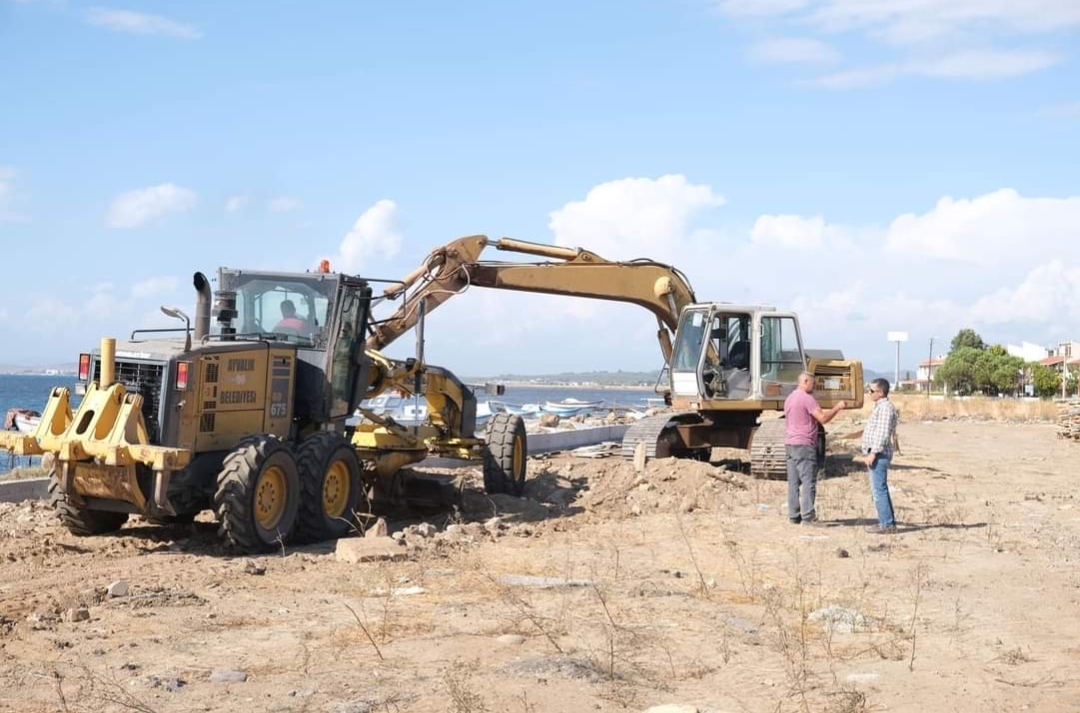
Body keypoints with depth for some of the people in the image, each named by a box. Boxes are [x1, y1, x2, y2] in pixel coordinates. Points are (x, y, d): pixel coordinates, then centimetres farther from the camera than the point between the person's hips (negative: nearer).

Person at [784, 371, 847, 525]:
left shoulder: (790, 398, 16)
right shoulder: (807, 398, -12)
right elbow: (823, 418, -17)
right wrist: (837, 407, -6)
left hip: (790, 444, 9)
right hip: (804, 445, -9)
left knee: (793, 482, 7)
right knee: (808, 482, -7)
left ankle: (794, 515, 7)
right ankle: (808, 516, -9)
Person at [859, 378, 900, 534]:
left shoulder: (886, 407, -14)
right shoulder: (880, 407, 19)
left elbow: (883, 433, -21)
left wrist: (873, 453, -23)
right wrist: (870, 453, 21)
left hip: (879, 454, -11)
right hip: (875, 454, 11)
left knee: (879, 490, -10)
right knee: (880, 489, 13)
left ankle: (887, 524, -8)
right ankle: (888, 522, 18)